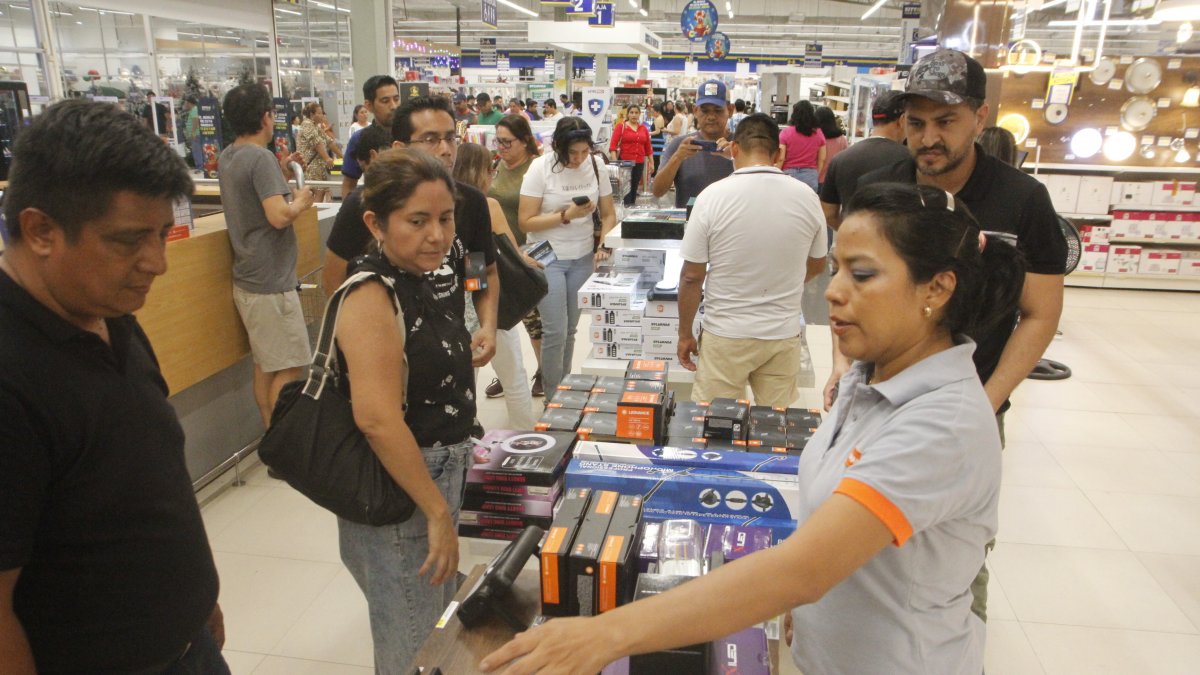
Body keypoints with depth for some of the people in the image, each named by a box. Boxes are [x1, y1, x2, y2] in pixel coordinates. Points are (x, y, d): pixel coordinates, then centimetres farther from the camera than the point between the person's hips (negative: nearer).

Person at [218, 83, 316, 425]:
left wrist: (280, 172, 17)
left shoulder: (229, 156, 12)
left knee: (265, 366, 15)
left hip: (248, 280, 10)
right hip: (270, 282, -10)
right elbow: (279, 216, -26)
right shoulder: (260, 157, -16)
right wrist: (301, 200, -7)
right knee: (288, 369, -2)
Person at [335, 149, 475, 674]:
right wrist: (438, 511, -26)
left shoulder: (417, 282, 4)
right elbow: (378, 419, -31)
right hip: (396, 493, -9)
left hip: (438, 475, 9)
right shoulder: (372, 297, -23)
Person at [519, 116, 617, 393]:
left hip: (583, 258, 4)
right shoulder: (541, 168, -12)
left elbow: (608, 214, 7)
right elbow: (525, 221, -14)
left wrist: (604, 245, -9)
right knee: (556, 332, -7)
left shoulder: (595, 166, 0)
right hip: (548, 258, -4)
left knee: (571, 328, 11)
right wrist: (567, 215, -21)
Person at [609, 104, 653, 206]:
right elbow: (613, 146, -8)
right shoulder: (621, 127, -1)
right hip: (625, 162, -4)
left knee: (634, 188, 10)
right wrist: (615, 162, -17)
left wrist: (651, 163, 13)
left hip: (639, 163, 4)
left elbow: (648, 147, 15)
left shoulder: (644, 128, 11)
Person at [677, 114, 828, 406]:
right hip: (785, 335, 3)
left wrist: (685, 334, 4)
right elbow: (817, 265, 12)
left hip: (726, 336, -2)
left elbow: (691, 277, -9)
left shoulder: (713, 196, -12)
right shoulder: (806, 197, -3)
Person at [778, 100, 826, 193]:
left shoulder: (786, 132, -5)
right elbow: (822, 159, 7)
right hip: (810, 175, 2)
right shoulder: (818, 133, 4)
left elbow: (780, 159, -7)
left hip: (789, 173, -2)